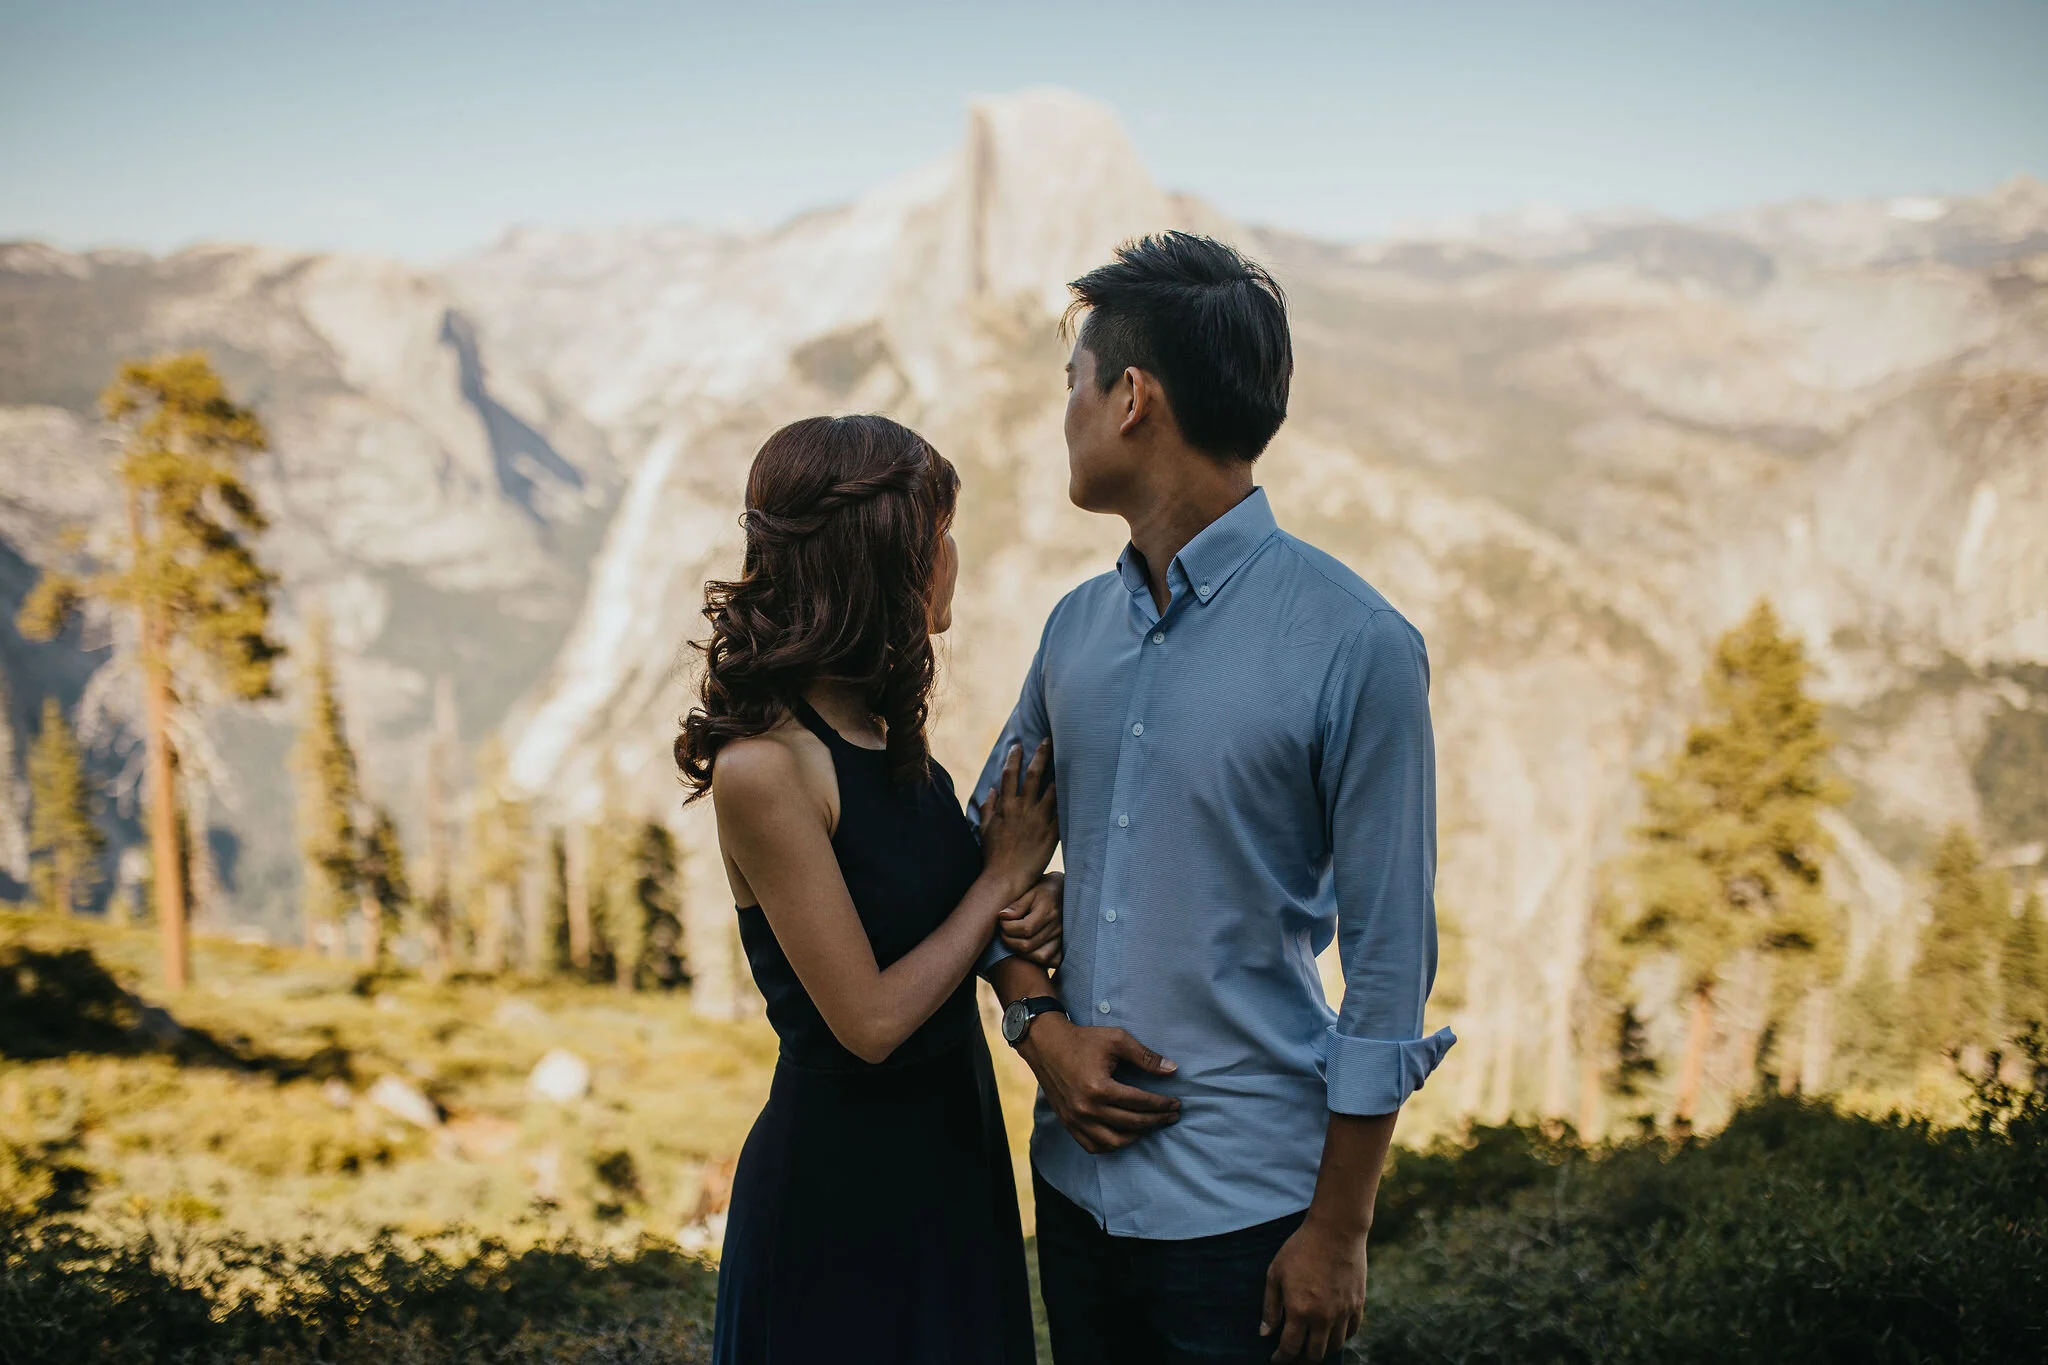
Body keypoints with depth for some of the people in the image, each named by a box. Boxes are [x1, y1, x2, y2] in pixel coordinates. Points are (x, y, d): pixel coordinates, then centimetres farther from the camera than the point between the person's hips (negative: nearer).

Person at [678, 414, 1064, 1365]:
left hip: (950, 1146, 8)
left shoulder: (884, 727, 2)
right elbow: (871, 1019, -21)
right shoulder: (764, 766, -23)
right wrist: (1005, 876, -11)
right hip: (842, 1180, -8)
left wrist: (1017, 927, -8)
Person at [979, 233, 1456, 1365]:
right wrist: (1040, 1024, -3)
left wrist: (1339, 1229, -10)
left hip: (1247, 1211, -6)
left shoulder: (1357, 645, -13)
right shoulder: (1078, 625, 6)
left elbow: (1389, 961, -11)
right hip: (1077, 1176, 6)